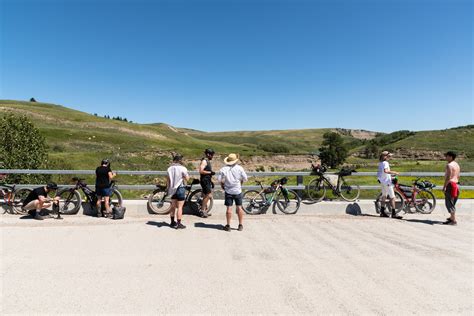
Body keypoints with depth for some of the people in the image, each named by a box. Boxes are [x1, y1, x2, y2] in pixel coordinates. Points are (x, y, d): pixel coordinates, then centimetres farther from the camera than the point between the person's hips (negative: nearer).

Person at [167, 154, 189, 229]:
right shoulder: (182, 168, -12)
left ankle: (172, 222, 24)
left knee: (173, 206, 15)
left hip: (172, 189, 6)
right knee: (180, 207, -2)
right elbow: (187, 178, -7)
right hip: (180, 188, -6)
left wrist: (168, 188, 16)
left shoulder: (169, 168, 5)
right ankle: (179, 224, 0)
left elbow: (167, 180, 8)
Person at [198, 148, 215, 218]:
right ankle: (203, 210, -4)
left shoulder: (208, 161, 18)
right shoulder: (204, 161, -11)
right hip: (204, 181, -10)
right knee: (208, 195, -12)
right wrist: (210, 172, -19)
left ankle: (204, 211, 19)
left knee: (206, 196, 12)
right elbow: (201, 171, -22)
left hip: (207, 181, 10)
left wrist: (211, 181, 23)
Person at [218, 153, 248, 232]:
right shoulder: (239, 168, -4)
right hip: (238, 191, 1)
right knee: (239, 208, 9)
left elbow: (219, 179, -6)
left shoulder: (223, 169, -5)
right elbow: (245, 179, -1)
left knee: (229, 208, 3)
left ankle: (228, 226, 8)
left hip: (228, 191, 0)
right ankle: (240, 225, 17)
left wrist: (222, 186, 11)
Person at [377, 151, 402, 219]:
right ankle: (393, 213, -5)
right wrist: (394, 173, -29)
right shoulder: (385, 163, -17)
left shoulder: (380, 163, 11)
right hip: (387, 182, -10)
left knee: (384, 196, 15)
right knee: (392, 197, -6)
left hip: (382, 182, 10)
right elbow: (385, 171, -36)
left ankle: (382, 212, 19)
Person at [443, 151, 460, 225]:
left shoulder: (449, 165, -14)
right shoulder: (457, 165, 16)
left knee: (449, 203, -7)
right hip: (456, 184, 10)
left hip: (450, 184, -10)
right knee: (452, 203, 20)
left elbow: (448, 177, -21)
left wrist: (444, 187, -19)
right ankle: (452, 217, 31)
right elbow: (458, 176, 19)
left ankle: (453, 221, -8)